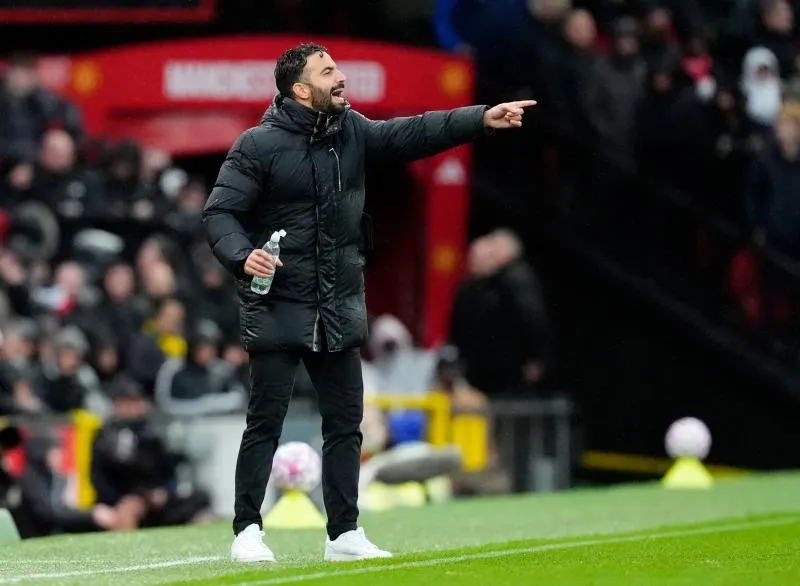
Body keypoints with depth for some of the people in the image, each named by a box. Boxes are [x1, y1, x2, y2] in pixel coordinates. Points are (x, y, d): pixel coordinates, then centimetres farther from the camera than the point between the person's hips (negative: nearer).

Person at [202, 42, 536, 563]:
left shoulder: (352, 131, 6)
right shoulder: (259, 145, -10)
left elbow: (411, 135, -2)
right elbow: (219, 213, -11)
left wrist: (482, 119, -13)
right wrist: (243, 256, -30)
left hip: (340, 310, 6)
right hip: (278, 309, -6)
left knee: (346, 423, 9)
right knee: (266, 423, -3)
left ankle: (345, 533, 17)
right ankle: (248, 531, 5)